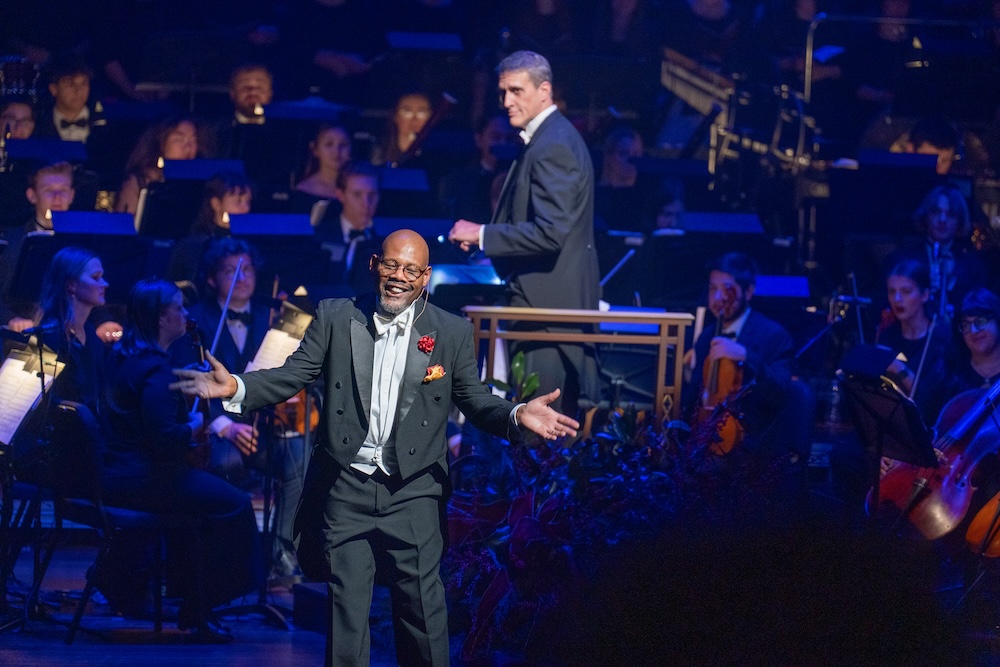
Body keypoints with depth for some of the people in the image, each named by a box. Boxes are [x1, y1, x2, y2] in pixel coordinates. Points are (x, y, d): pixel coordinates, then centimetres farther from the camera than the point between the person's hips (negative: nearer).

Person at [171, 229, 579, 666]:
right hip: (346, 488, 1)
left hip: (412, 494, -1)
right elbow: (293, 376, 1)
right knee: (345, 607, 5)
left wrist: (516, 416, -16)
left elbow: (473, 398, 5)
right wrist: (236, 388, -17)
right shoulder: (335, 318, 4)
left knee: (422, 606, 1)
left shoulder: (452, 333, 3)